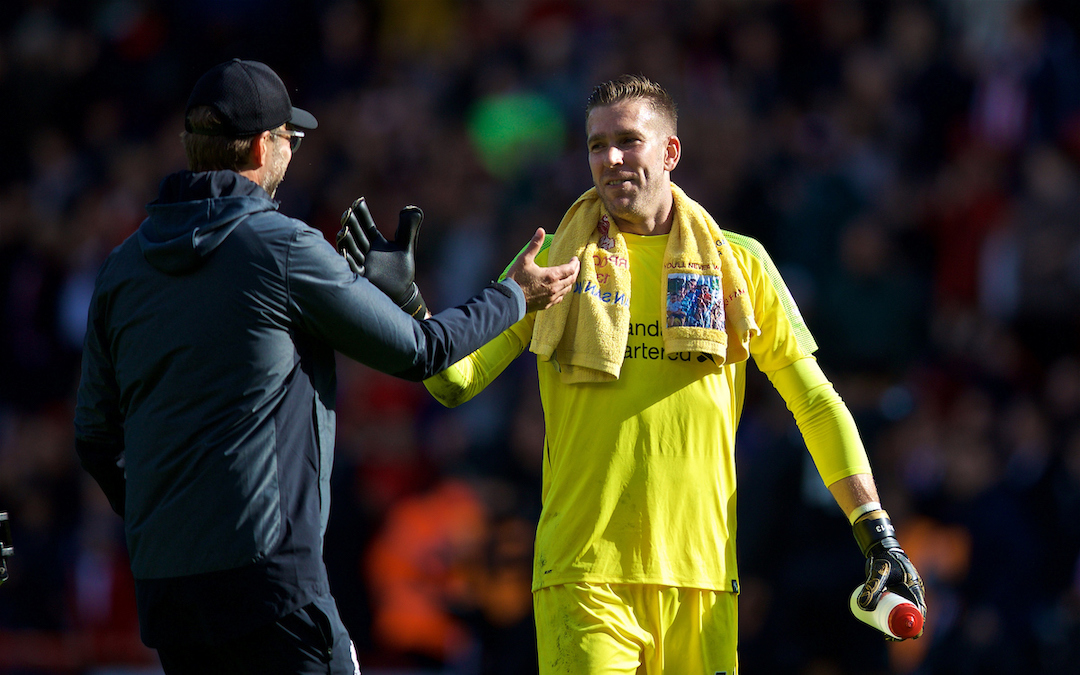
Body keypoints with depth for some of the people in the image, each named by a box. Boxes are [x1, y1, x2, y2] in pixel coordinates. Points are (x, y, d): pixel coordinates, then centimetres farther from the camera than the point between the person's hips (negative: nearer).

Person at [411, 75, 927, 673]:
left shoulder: (738, 265, 10)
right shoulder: (552, 264, 8)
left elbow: (815, 402, 13)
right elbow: (457, 380, 4)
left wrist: (875, 529, 6)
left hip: (699, 579, 1)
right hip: (583, 576, -1)